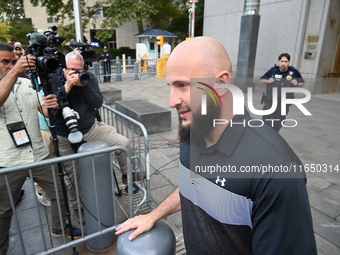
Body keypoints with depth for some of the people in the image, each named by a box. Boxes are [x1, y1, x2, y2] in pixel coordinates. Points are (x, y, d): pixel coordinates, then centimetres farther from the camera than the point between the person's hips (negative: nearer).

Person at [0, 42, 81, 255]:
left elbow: (44, 112, 5)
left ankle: (60, 227, 41)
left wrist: (51, 106, -18)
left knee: (60, 192, 15)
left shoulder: (29, 83, 5)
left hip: (39, 155, 4)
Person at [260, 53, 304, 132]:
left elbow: (302, 83, 11)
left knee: (277, 125, 13)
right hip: (270, 101, -2)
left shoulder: (294, 72, -2)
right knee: (267, 123, -7)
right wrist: (267, 81, -15)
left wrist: (297, 84, -11)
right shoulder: (273, 70, -4)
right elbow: (261, 80, 6)